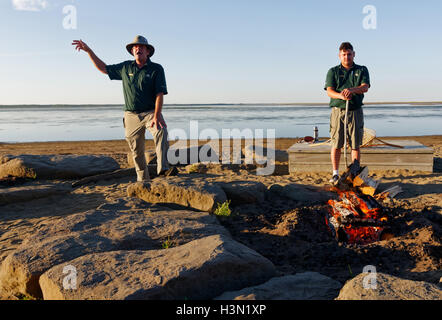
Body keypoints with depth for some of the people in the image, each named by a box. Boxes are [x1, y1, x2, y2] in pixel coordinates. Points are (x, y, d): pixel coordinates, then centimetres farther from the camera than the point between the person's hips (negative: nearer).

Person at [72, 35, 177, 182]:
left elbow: (160, 94, -11)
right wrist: (88, 50, 14)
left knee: (161, 131, -34)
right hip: (131, 116, 3)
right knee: (137, 152, 5)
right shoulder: (125, 67, 9)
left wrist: (156, 115, -24)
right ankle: (143, 180, 19)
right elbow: (104, 68, 21)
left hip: (150, 113, -3)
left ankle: (163, 168, -43)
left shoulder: (156, 69, -2)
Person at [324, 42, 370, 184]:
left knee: (355, 145, 2)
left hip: (355, 111, 1)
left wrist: (351, 89, -28)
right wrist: (341, 95, -27)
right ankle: (335, 174, 8)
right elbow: (329, 91, -5)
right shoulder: (333, 71, 8)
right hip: (338, 110, 0)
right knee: (336, 144, -2)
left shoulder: (362, 70, 11)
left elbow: (365, 87, -7)